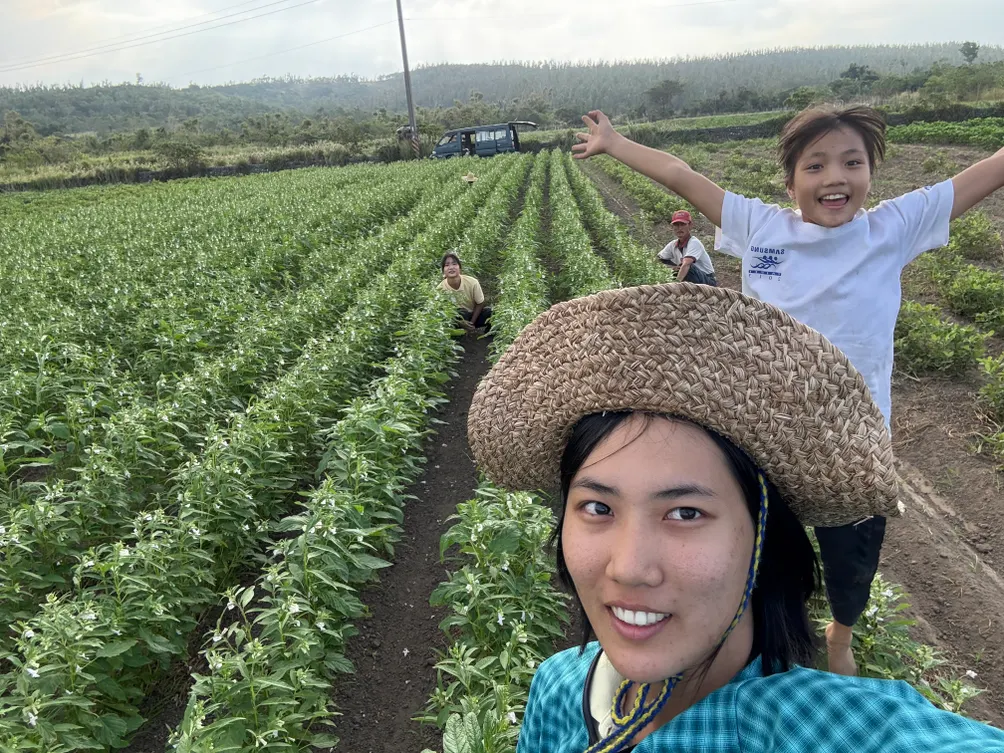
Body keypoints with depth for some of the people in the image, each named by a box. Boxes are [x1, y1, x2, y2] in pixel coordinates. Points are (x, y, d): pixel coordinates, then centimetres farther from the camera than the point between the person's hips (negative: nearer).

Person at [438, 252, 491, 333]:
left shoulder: (472, 282, -22)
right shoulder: (441, 288, -22)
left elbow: (480, 304, -8)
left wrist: (472, 323, -15)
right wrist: (461, 323, -26)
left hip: (474, 315, 2)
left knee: (490, 312, -26)